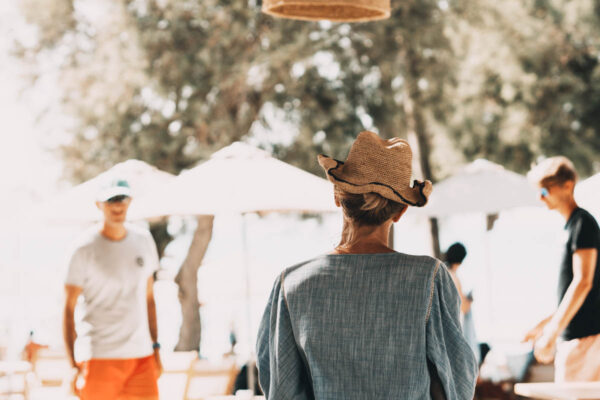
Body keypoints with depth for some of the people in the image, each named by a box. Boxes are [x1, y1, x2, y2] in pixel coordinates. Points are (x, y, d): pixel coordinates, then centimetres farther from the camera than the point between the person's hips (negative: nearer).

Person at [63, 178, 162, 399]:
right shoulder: (85, 249, -6)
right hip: (101, 357, -5)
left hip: (142, 356, 5)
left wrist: (155, 347, 16)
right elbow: (69, 308, -6)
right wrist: (74, 364, -11)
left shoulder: (144, 240, 9)